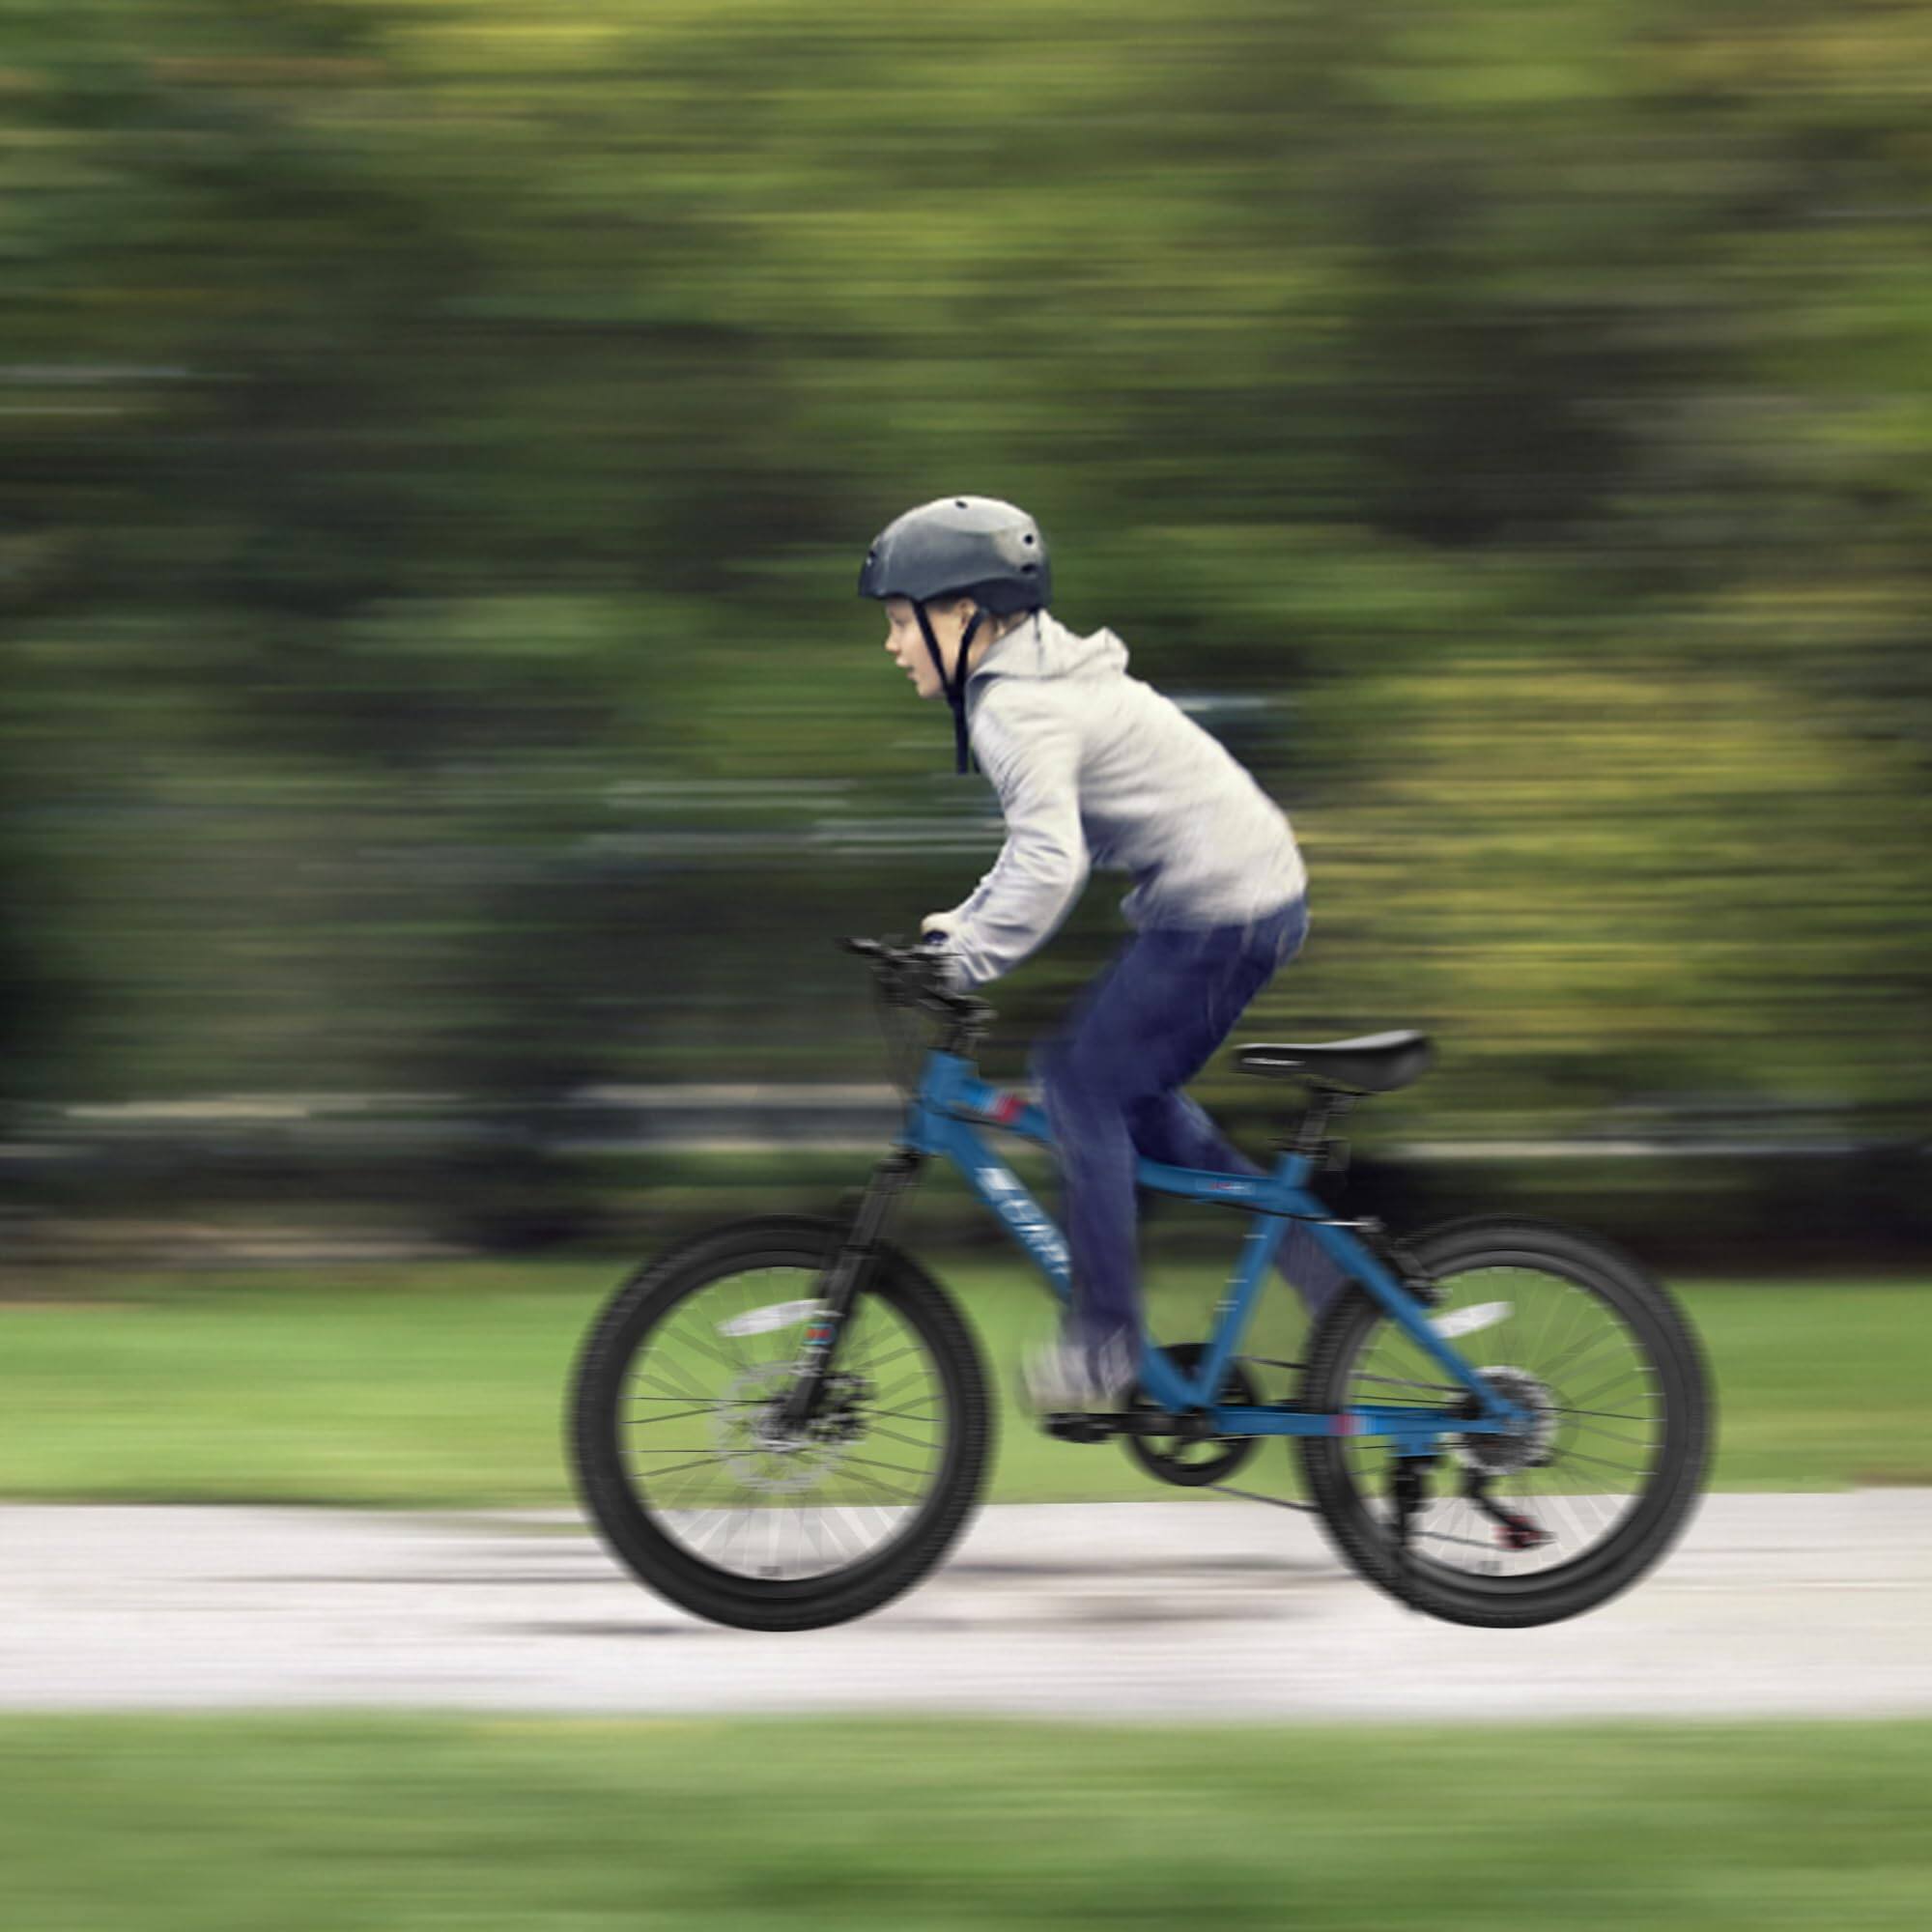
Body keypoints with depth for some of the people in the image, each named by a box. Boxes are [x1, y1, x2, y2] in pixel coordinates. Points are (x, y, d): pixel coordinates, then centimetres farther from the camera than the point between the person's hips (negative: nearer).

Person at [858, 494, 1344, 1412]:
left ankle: (1105, 1343, -1)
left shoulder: (1016, 709, -17)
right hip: (1257, 892, 10)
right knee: (1133, 1095, 17)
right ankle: (1313, 1257, 18)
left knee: (1086, 1082, -4)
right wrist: (964, 920, 17)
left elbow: (1049, 861, -30)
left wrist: (966, 963, -26)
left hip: (1219, 912, -10)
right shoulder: (1042, 681, 15)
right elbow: (1047, 839, 25)